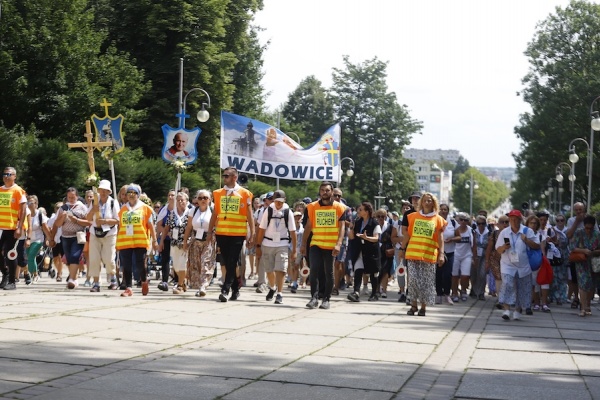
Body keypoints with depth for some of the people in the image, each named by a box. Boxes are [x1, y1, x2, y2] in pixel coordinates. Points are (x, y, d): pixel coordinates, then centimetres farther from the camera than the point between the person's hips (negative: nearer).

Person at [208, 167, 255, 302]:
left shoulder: (244, 194, -1)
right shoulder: (218, 193, 9)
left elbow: (249, 216, 1)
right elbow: (215, 214, 14)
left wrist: (252, 235, -3)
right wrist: (210, 231, 9)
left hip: (238, 235, -4)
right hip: (221, 234, 4)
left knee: (232, 263, -8)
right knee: (227, 263, 9)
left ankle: (225, 290, -11)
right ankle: (235, 289, 20)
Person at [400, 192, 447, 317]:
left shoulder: (438, 219, 5)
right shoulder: (414, 216, 9)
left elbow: (440, 238, 2)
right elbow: (407, 234, 12)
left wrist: (441, 254, -5)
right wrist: (403, 249, 9)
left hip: (429, 255, -1)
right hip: (413, 254, 1)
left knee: (426, 282, 2)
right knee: (414, 279, -6)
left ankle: (423, 307, 12)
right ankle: (413, 305, 5)